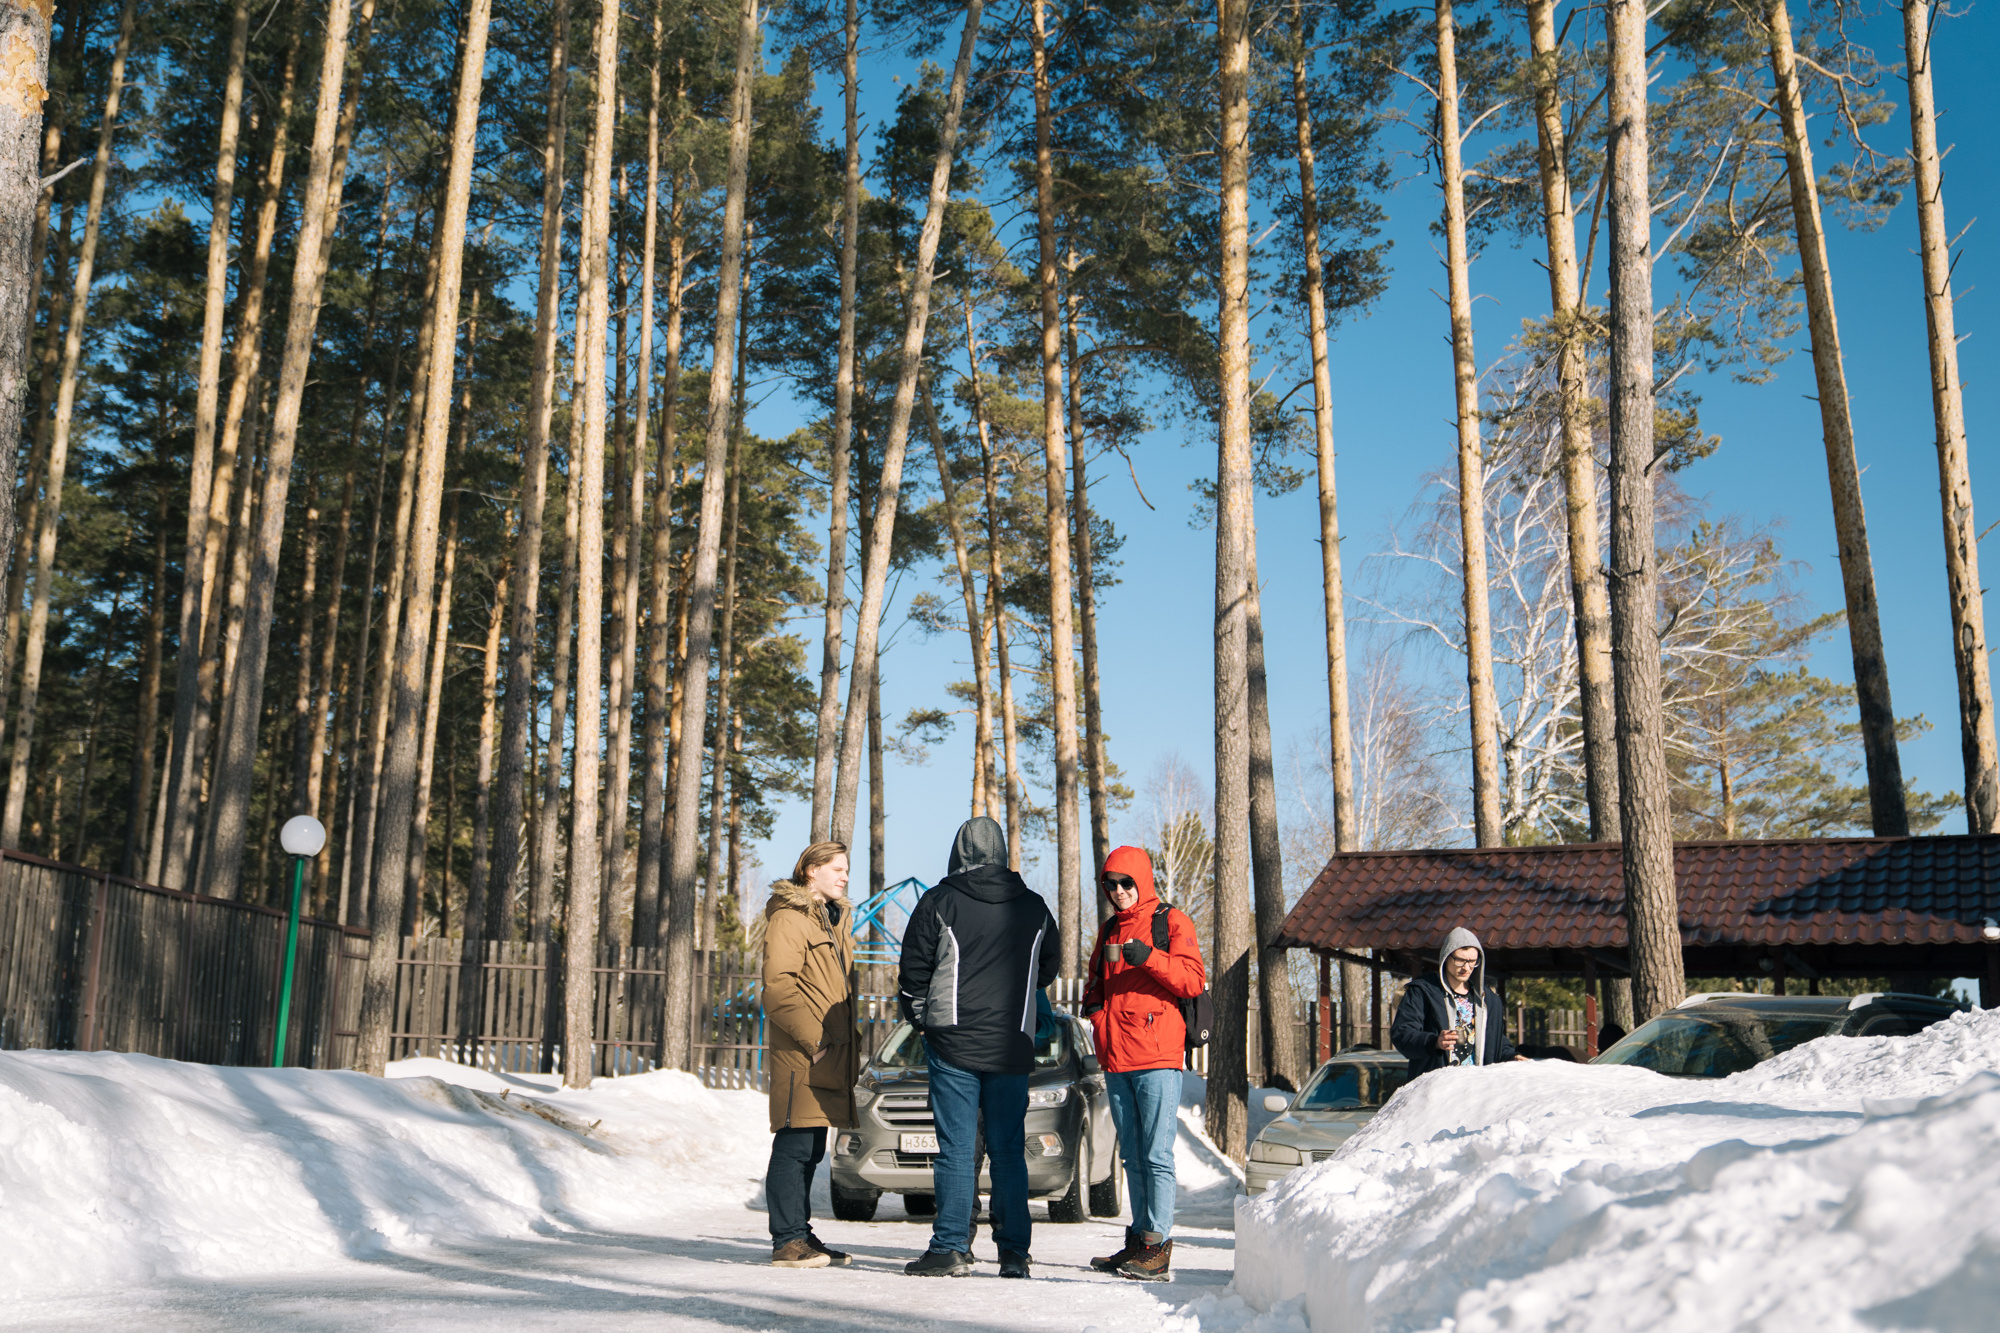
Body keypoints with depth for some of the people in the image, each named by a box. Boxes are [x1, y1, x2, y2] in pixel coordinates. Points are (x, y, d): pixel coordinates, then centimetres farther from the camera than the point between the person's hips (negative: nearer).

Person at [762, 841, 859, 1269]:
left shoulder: (832, 920, 22)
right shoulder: (788, 918, -9)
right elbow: (778, 985, -18)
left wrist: (850, 1039, 17)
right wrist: (812, 1039, -20)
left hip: (830, 1054, 9)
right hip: (801, 1055, -9)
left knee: (811, 1149, 12)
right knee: (795, 1145, -7)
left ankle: (801, 1236, 18)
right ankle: (788, 1241, -3)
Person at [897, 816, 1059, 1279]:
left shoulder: (939, 903, -4)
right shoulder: (1033, 908, 6)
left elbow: (913, 972, -1)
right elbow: (1049, 967, 17)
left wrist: (921, 1017, 16)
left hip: (953, 1043, -3)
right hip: (1013, 1048, 3)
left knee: (957, 1149, 0)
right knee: (1009, 1149, 7)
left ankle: (951, 1248, -1)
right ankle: (1014, 1253, 7)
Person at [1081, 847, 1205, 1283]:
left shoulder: (1172, 922, 0)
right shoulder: (1109, 930, 20)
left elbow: (1193, 981, -9)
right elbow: (1096, 981, 28)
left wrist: (1149, 957, -22)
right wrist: (1094, 1004, 6)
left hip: (1157, 1057, -7)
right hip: (1116, 1060, 7)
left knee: (1157, 1155, -9)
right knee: (1133, 1157, 11)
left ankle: (1158, 1246, -9)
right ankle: (1138, 1241, 16)